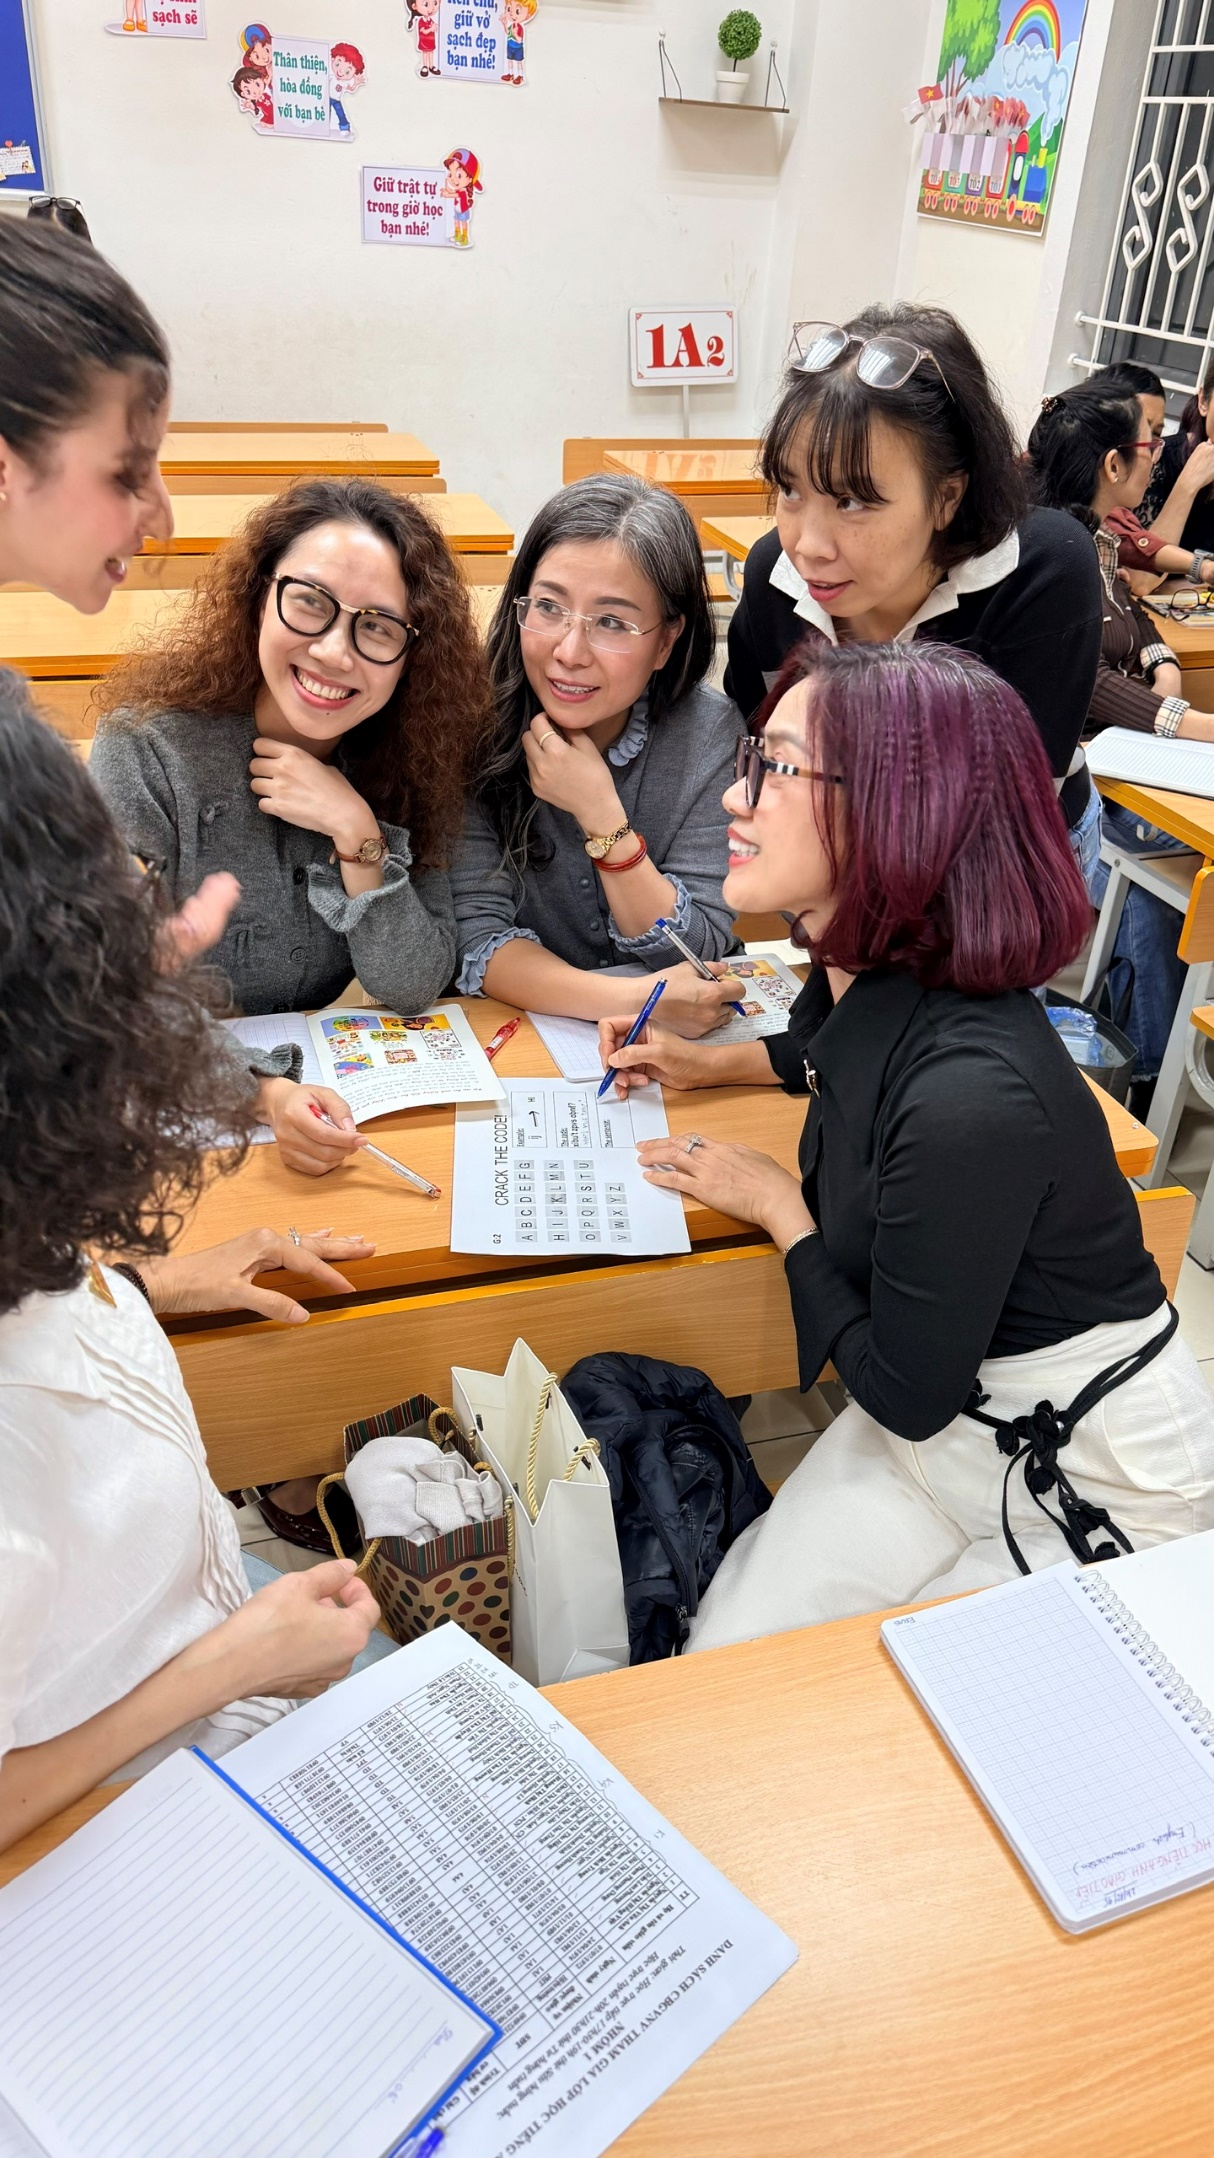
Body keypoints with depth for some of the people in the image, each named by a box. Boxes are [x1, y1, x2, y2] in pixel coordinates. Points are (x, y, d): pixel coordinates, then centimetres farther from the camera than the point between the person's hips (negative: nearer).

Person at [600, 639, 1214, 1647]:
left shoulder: (971, 1098, -36)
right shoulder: (866, 973, -9)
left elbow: (906, 1395, -22)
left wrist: (780, 1207, -11)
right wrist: (712, 1062, 15)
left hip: (1091, 1484, -7)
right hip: (950, 1406, 7)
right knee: (720, 1653, 4)